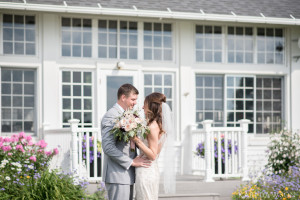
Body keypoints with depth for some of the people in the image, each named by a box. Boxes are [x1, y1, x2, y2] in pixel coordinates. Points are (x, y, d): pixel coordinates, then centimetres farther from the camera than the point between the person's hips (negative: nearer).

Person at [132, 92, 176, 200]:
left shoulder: (153, 127, -16)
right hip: (151, 170, 10)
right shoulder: (157, 125, 11)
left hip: (146, 173, -10)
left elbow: (152, 155, -18)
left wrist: (137, 141, -22)